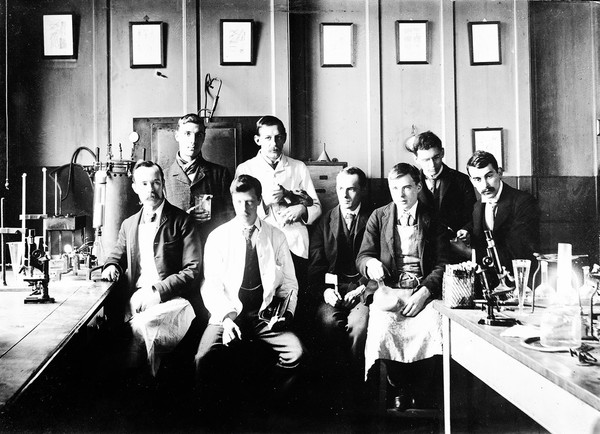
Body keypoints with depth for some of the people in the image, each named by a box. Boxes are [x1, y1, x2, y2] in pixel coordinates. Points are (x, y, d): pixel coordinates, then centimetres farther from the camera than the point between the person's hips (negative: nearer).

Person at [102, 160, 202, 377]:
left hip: (172, 300, -4)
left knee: (142, 324, -33)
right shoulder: (129, 224, 18)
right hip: (137, 300, 4)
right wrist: (111, 266, 3)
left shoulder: (182, 221, 1)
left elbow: (192, 270, -4)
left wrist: (158, 291, -15)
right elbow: (116, 255, 29)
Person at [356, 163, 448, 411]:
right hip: (389, 290, 1)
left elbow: (442, 265, 1)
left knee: (433, 327, -30)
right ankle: (401, 389, -5)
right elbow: (362, 256, 5)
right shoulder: (378, 217, 10)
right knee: (382, 327, -29)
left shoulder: (433, 220, 7)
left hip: (424, 291, 0)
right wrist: (370, 264, -20)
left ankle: (422, 391, -5)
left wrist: (424, 293, -15)